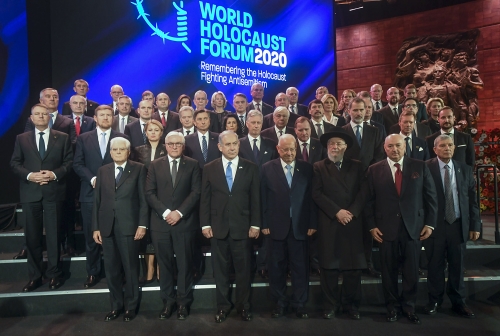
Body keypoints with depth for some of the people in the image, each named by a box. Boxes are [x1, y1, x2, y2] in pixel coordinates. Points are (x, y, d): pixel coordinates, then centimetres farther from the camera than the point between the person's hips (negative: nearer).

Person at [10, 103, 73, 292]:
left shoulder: (62, 138, 6)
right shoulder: (22, 138, 9)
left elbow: (69, 162, 2)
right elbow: (14, 164, 6)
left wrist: (55, 174, -14)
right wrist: (29, 175, -11)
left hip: (53, 191, -1)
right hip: (30, 192, 2)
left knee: (53, 234, 4)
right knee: (32, 235, 7)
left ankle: (54, 274, 16)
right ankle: (34, 276, 19)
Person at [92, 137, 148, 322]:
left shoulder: (138, 169, 2)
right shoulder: (103, 170, 12)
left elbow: (143, 198, -3)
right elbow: (97, 200, 9)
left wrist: (142, 224, -9)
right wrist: (95, 227, 4)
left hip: (129, 226, -3)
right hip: (107, 227, 3)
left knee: (130, 267, 6)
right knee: (111, 269, 10)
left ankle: (130, 306, 21)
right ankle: (116, 305, 26)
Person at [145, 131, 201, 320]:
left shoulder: (192, 165, 5)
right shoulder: (155, 165, 9)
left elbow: (196, 192, -3)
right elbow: (149, 193, 1)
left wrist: (179, 212, -12)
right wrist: (165, 212, -11)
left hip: (185, 222, -1)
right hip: (160, 222, 1)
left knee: (184, 264, 5)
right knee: (165, 264, 8)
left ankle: (183, 302, 18)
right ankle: (168, 301, 21)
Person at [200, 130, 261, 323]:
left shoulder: (251, 168, 2)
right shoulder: (209, 168, 3)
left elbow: (255, 199, 1)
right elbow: (205, 199, 3)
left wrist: (255, 224, -3)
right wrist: (205, 224, -3)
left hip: (242, 226, 0)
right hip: (218, 227, 1)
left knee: (243, 269, 9)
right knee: (220, 269, 11)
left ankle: (243, 305, 26)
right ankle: (222, 306, 26)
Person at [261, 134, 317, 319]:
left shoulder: (307, 168, 3)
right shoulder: (267, 168, 1)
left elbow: (312, 197, 3)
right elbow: (263, 198, -1)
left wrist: (312, 223, -1)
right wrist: (264, 224, -4)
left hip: (300, 225, 1)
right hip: (276, 225, 0)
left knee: (300, 266, 9)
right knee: (277, 266, 10)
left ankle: (300, 304, 24)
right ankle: (279, 302, 26)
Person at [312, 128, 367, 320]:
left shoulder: (357, 166, 13)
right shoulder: (319, 167, 7)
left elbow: (363, 192, 4)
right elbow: (317, 194, -3)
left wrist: (352, 212, -10)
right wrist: (337, 212, -11)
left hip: (353, 222, 2)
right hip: (328, 223, -1)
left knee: (354, 265, 4)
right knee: (329, 265, 2)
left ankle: (351, 304, 19)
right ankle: (331, 305, 15)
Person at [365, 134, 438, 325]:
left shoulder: (420, 167, 4)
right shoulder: (374, 170, 2)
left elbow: (431, 197, 5)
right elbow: (369, 200, 2)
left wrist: (430, 223, 0)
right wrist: (372, 226, -4)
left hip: (414, 227, 1)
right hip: (386, 228, 0)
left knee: (412, 271, 9)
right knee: (389, 271, 8)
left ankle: (409, 307, 26)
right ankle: (392, 307, 25)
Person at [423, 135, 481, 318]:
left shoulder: (465, 169, 7)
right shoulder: (426, 168, -6)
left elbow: (472, 199, 8)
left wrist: (475, 225, 6)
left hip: (459, 225, 3)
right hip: (435, 225, -3)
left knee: (457, 265, 11)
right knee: (435, 265, 7)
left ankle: (458, 302, 25)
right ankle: (434, 301, 22)